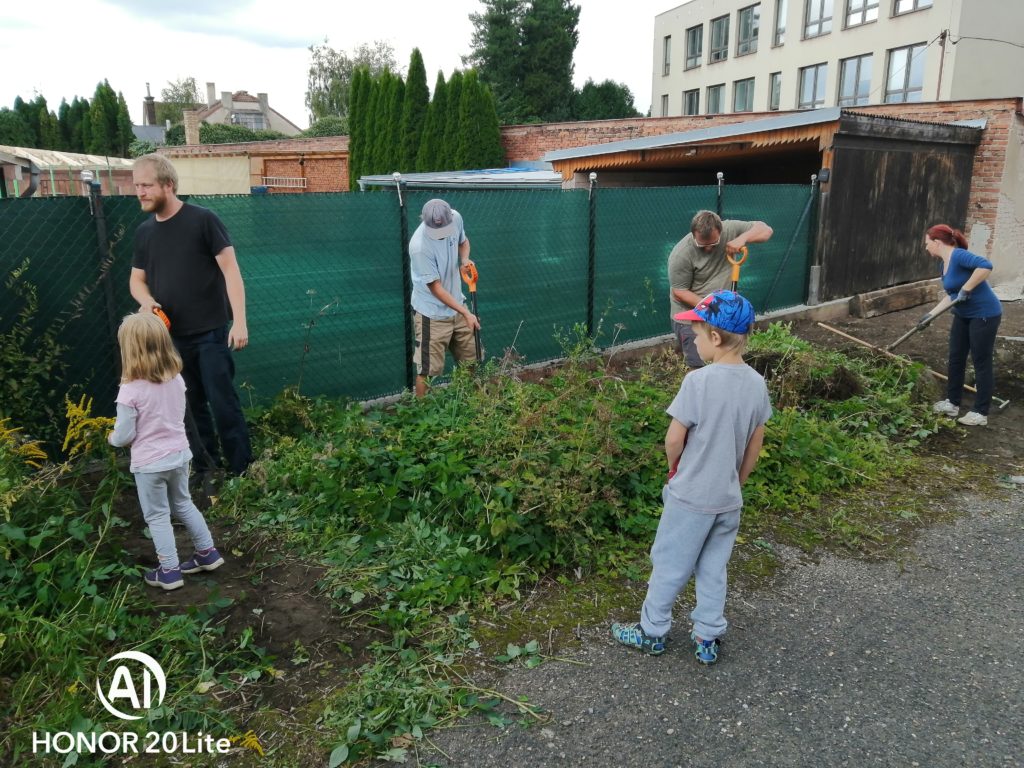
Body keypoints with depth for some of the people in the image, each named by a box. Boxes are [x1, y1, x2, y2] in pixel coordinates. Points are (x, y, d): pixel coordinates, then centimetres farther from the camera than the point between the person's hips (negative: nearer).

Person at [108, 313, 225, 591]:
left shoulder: (130, 391, -22)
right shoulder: (176, 379, -5)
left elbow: (124, 436, -15)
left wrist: (112, 437, 6)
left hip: (150, 463, -6)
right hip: (179, 453, 6)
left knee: (157, 516, 11)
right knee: (183, 504, 24)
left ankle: (169, 571, 21)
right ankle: (207, 553, 32)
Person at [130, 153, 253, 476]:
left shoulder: (202, 220, -8)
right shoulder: (144, 231, 9)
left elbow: (230, 269, -12)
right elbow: (136, 279, 17)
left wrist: (239, 321, -19)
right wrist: (147, 301, -7)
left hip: (210, 332, -5)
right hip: (171, 336, 6)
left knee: (223, 404, -3)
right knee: (191, 405, 12)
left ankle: (241, 470, 7)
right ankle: (205, 469, 24)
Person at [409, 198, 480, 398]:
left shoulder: (455, 218, -12)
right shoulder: (420, 246, -31)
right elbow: (436, 288, -24)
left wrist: (465, 258, -11)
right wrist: (466, 313, -25)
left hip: (456, 305, 7)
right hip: (432, 313, -7)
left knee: (472, 359, 17)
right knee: (428, 370, 0)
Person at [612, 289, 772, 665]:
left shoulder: (699, 381, -23)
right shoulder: (757, 383, -3)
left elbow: (674, 440, -17)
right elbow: (755, 445, 6)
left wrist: (675, 468, 4)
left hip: (691, 497, -5)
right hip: (729, 499, 6)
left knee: (670, 565, 12)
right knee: (713, 569, 19)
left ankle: (652, 631, 28)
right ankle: (707, 639, 30)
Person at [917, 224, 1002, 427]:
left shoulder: (958, 255, -22)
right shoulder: (945, 263, 7)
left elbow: (985, 266, -39)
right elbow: (951, 296, 14)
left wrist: (966, 290, -31)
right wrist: (931, 315, 12)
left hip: (984, 315, -10)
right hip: (963, 315, 10)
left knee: (981, 362, -1)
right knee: (956, 358, 13)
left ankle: (980, 413, 8)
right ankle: (952, 403, 24)